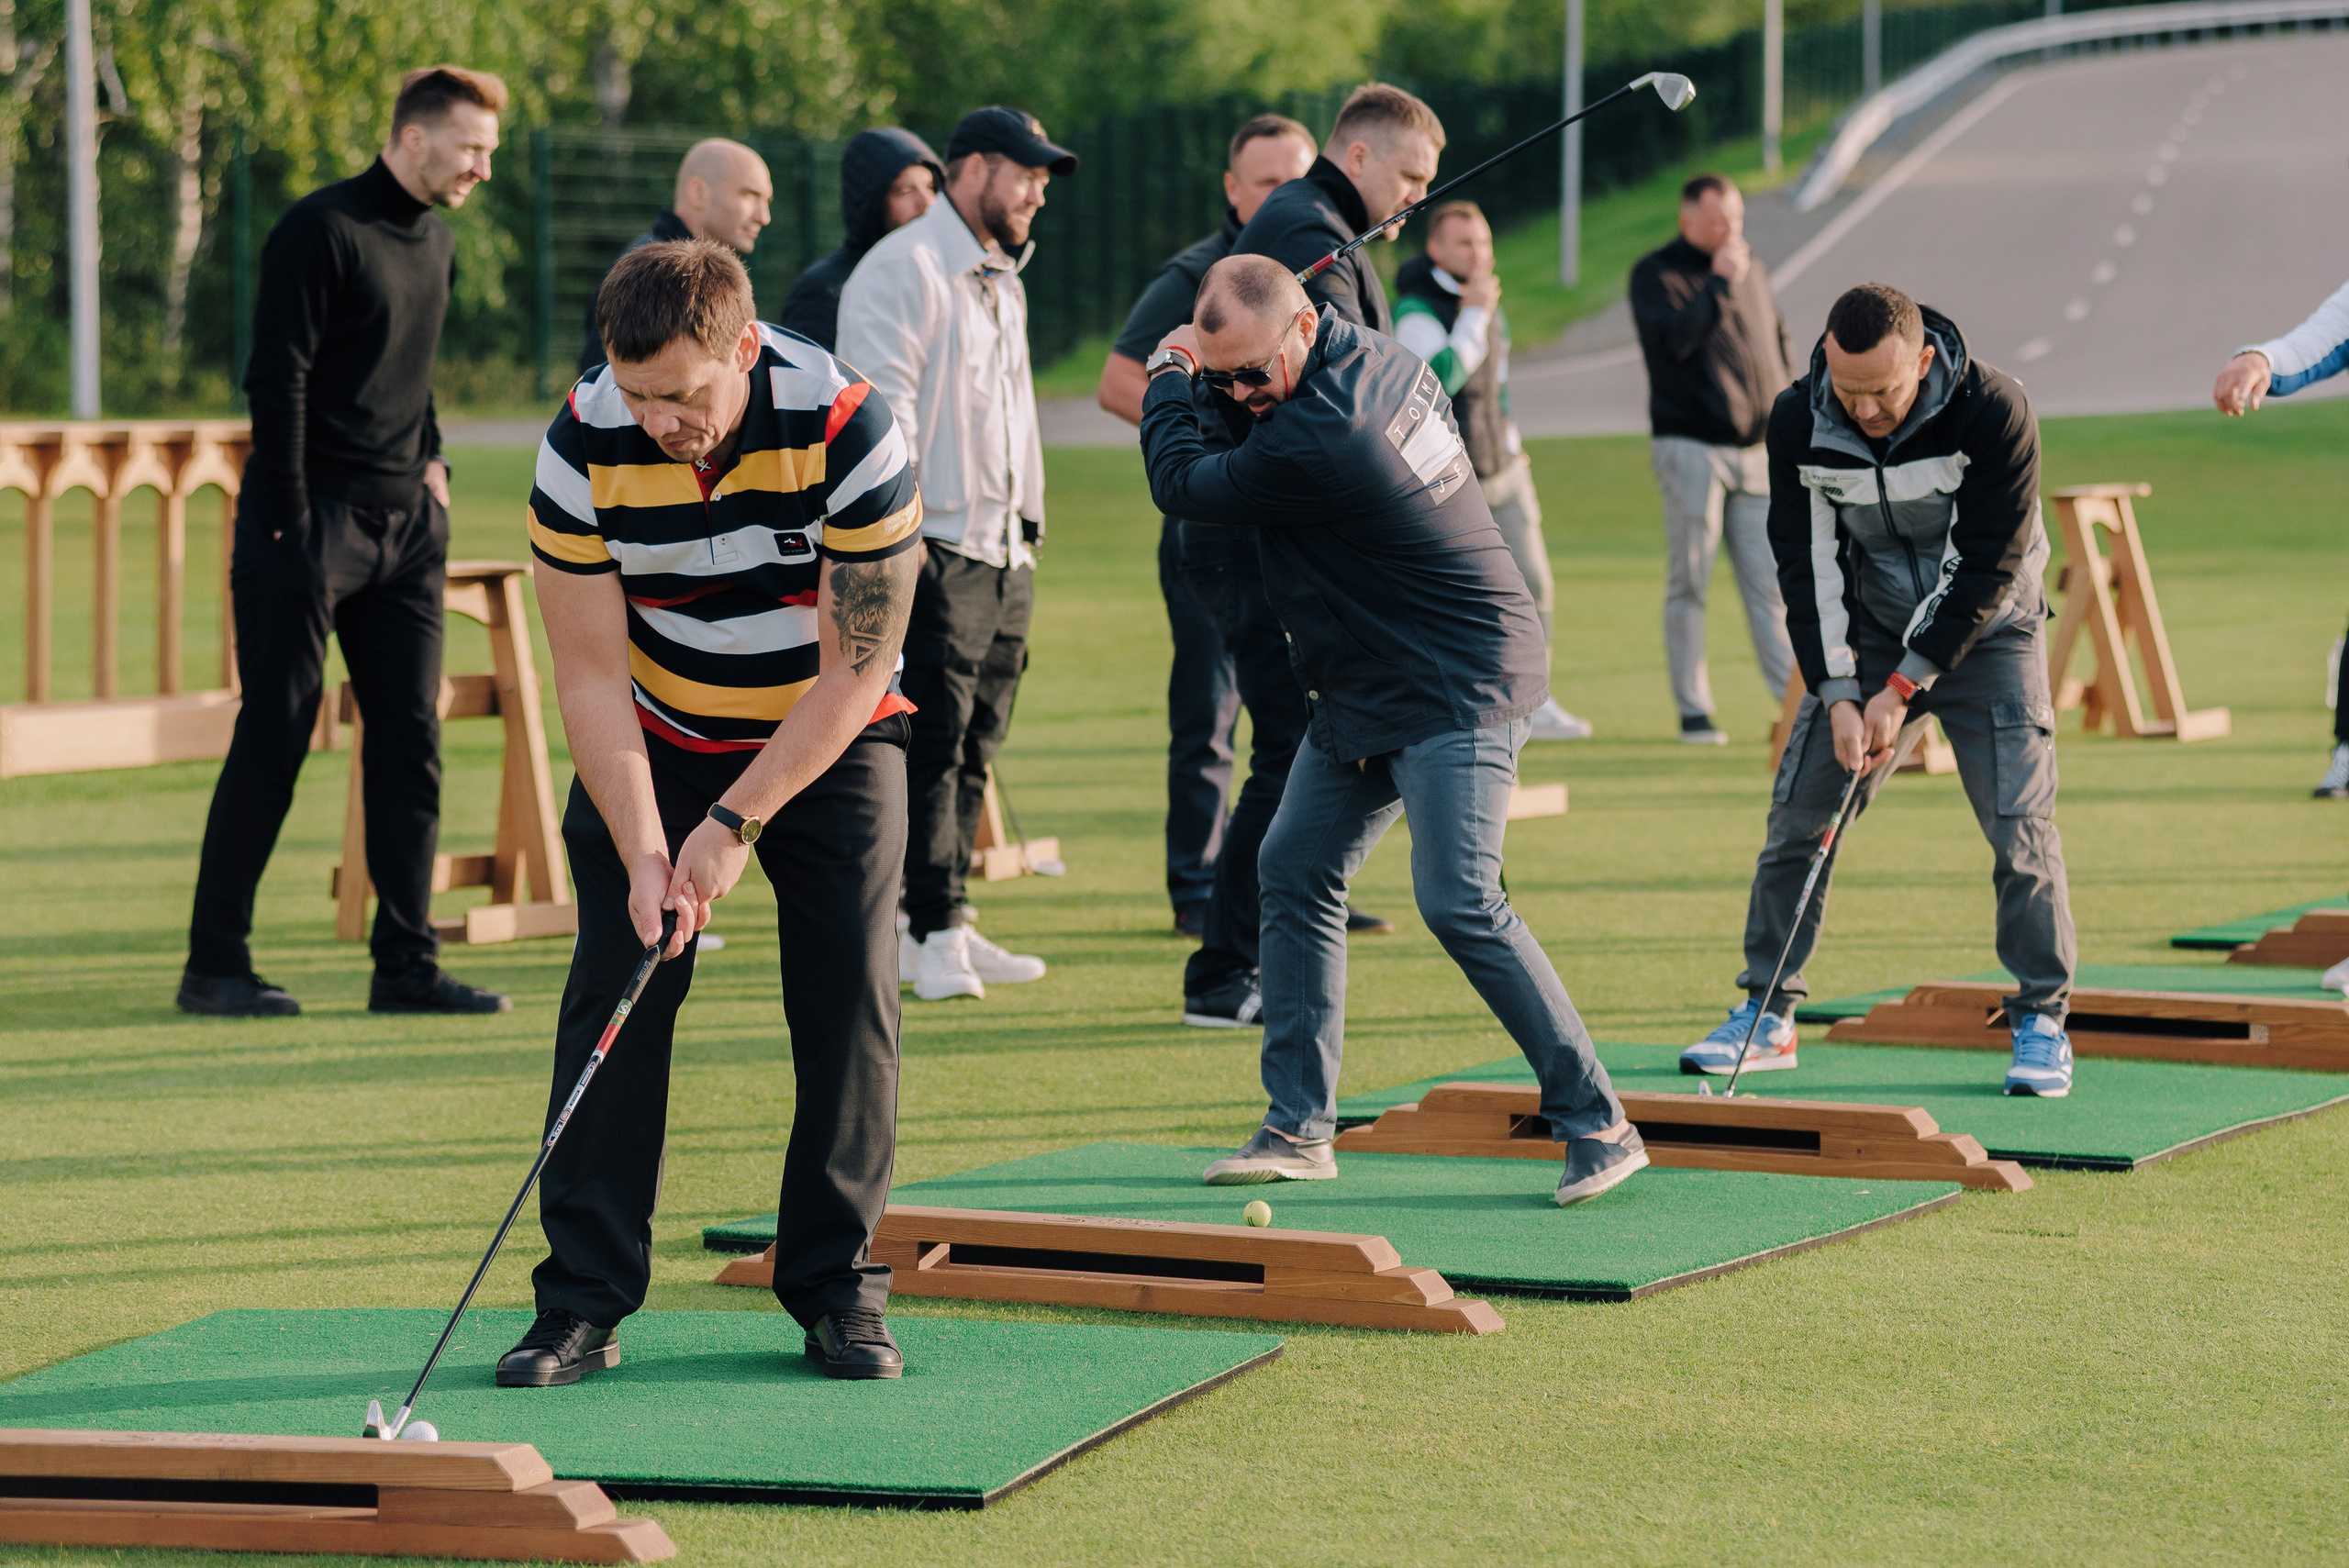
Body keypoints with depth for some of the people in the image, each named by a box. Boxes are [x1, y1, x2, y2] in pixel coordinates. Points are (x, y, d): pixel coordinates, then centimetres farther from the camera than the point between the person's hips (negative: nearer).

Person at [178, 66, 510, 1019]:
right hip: (311, 520, -8)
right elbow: (277, 378, -14)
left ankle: (405, 966, 8)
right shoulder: (322, 230, -11)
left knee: (411, 743, 4)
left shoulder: (436, 246, 14)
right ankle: (215, 967, 1)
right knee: (271, 744, -5)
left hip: (405, 527, 8)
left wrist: (430, 463, 13)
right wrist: (290, 525, -17)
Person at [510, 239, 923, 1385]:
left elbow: (853, 673, -22)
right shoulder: (585, 445, -22)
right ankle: (583, 1299, -5)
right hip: (657, 741, 1)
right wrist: (642, 852, -24)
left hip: (829, 741, -1)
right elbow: (592, 677, -15)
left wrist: (734, 824, -23)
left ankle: (838, 1290, 2)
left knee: (849, 997, -9)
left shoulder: (846, 431, -29)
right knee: (613, 995, -8)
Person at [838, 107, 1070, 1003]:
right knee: (932, 741, -11)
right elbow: (882, 405, -16)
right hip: (936, 551, -9)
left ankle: (939, 928, 14)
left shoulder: (1005, 281, 20)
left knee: (974, 744, 9)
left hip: (1007, 554, 9)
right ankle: (934, 938, -12)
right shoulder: (904, 270, -9)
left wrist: (1029, 525, 18)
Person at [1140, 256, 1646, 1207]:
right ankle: (1299, 1128, 13)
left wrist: (1167, 381, 4)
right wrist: (1198, 379, 2)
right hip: (1366, 692, 11)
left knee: (1459, 901, -19)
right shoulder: (1378, 359, 1)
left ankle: (1598, 1125, -13)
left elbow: (1182, 486, -12)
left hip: (1459, 690, -11)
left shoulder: (1318, 442, -28)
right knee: (1296, 870, 9)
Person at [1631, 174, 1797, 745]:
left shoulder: (1751, 269, 15)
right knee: (1689, 584, -2)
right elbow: (1672, 338, -20)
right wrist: (1720, 284, -17)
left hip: (1757, 449, 5)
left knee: (1772, 584, 2)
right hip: (1691, 447, -5)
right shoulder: (1656, 275, -3)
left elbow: (1778, 342, 24)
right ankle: (1693, 710, 2)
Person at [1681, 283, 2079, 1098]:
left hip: (1985, 635, -3)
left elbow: (1985, 568, -22)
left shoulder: (1994, 412, -25)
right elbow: (1808, 563, -9)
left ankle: (2042, 1022, 1)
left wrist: (1901, 691, -22)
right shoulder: (1799, 421, -16)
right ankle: (1767, 1015, 8)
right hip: (1867, 636, 3)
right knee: (1799, 812, -3)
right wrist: (1838, 694, -16)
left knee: (2020, 825, -12)